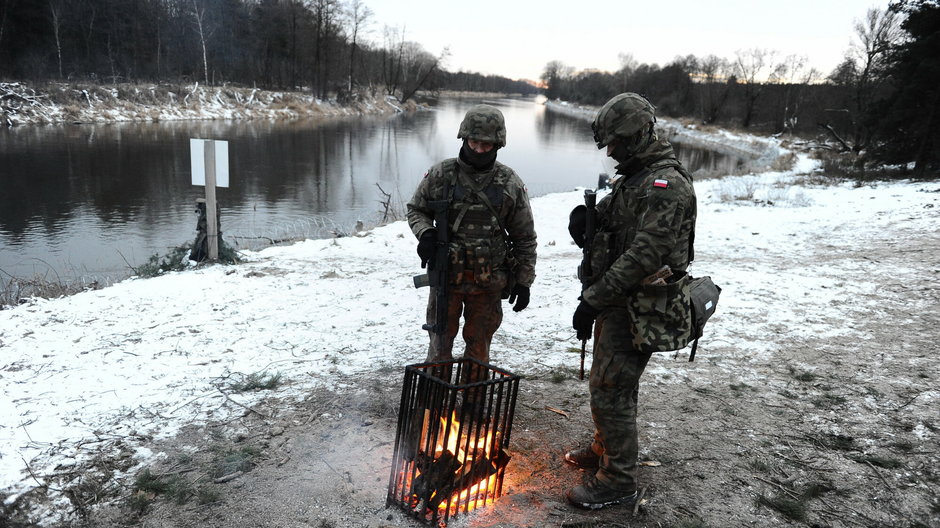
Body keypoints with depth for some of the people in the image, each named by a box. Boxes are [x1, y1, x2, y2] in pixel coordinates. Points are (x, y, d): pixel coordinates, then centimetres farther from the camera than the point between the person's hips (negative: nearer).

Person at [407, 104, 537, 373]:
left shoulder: (510, 184, -2)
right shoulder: (441, 175, -3)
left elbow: (525, 237, 3)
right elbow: (416, 209, 10)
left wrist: (524, 281, 2)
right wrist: (425, 232, -11)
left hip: (489, 282, 0)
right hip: (446, 277, 0)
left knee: (479, 345, 13)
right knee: (441, 342, 10)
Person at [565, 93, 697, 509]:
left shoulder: (665, 185, -20)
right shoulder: (633, 178, 13)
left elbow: (644, 255, -27)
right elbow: (609, 229, 19)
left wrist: (593, 299, -26)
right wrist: (586, 219, -5)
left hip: (640, 309, -10)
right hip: (618, 301, 10)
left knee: (610, 390, -4)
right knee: (611, 383, 22)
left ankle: (617, 482, 12)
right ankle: (603, 452, 41)